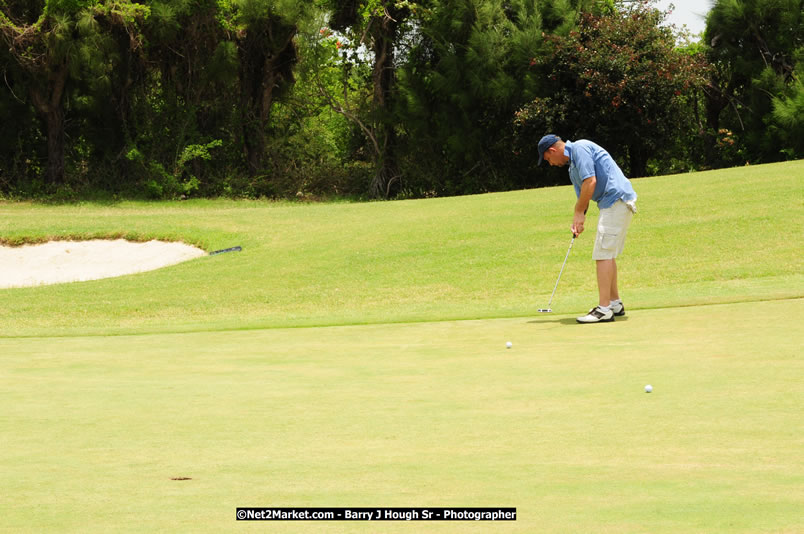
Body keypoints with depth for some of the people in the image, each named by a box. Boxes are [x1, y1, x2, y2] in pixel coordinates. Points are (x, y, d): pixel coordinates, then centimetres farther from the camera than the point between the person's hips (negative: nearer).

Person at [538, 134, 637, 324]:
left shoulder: (580, 148, -9)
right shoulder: (573, 167, 22)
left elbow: (590, 182, -17)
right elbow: (582, 195, 25)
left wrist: (579, 212, -7)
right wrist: (578, 222, 8)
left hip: (617, 199, -10)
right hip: (614, 203, 10)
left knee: (603, 254, -11)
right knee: (607, 255, 17)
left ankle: (604, 309, -13)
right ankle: (615, 303, 25)